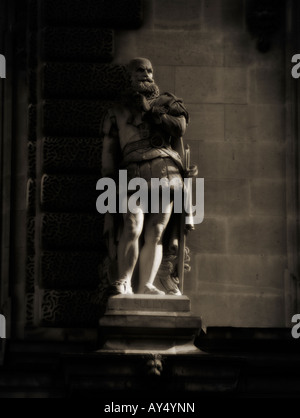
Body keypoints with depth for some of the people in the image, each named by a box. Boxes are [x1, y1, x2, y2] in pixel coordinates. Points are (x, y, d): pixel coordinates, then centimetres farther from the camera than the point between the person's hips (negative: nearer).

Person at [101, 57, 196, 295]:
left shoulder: (166, 103, 22)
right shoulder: (118, 111, 23)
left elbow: (180, 126, 2)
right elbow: (109, 151, 18)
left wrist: (150, 111, 3)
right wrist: (109, 180, 7)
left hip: (166, 171, 1)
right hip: (134, 172, -1)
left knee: (155, 232, -3)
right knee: (133, 227, -19)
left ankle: (145, 286, -2)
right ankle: (124, 283, -13)